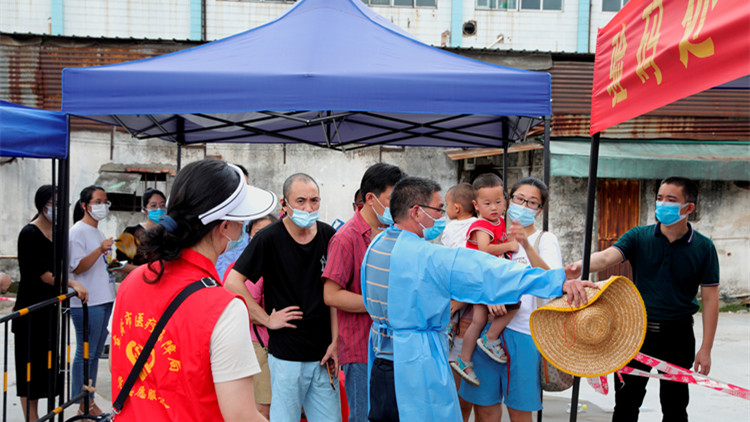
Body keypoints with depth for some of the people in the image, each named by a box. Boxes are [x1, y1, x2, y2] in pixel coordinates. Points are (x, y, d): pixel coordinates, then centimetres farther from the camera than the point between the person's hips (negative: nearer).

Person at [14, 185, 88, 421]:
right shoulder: (30, 233, -13)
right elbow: (43, 274, -20)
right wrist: (72, 284, -29)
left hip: (50, 306, 8)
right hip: (32, 308, -8)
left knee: (44, 362, 11)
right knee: (30, 362, -1)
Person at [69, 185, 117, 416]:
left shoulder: (98, 231, 18)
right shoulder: (78, 231, -9)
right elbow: (77, 267, -16)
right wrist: (101, 250, -26)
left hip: (103, 300, 9)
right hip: (86, 302, -9)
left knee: (96, 352, 13)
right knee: (85, 353, -3)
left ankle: (90, 400, 21)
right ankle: (82, 405, 5)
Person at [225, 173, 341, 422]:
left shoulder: (329, 236, 4)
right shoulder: (269, 238, -9)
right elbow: (232, 283, -11)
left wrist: (335, 341, 3)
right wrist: (267, 320, -10)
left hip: (322, 354, 4)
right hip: (286, 355, -4)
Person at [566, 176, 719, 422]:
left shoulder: (703, 247, -3)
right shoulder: (639, 237, -2)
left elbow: (710, 298, -2)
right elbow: (607, 257, -19)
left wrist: (706, 348, -6)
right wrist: (579, 267, -42)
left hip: (677, 335, 0)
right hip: (637, 330, 1)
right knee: (626, 402, 9)